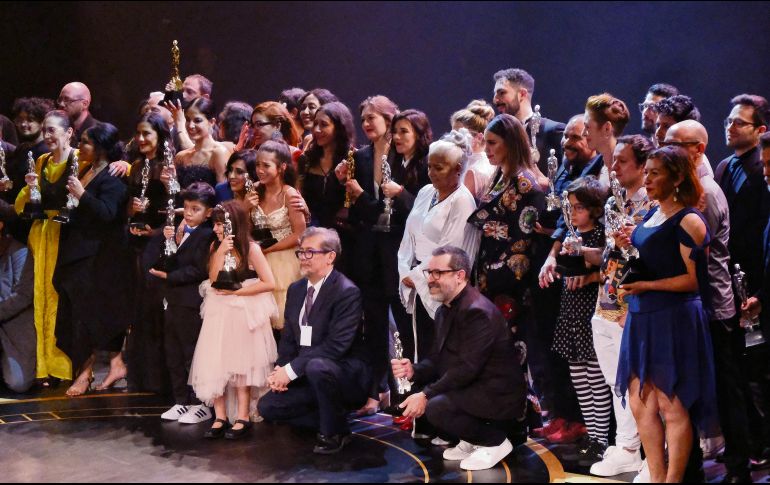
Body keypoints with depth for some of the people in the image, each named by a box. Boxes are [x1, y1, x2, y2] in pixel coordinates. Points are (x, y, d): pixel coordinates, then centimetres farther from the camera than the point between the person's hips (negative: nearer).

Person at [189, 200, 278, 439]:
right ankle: (220, 418, 2)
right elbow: (214, 280, -4)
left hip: (243, 314, -4)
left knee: (240, 364, -1)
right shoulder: (215, 247, 7)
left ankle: (242, 418, 5)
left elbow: (269, 283, -12)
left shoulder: (250, 249, -7)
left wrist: (235, 291, -13)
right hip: (218, 314, 4)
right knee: (215, 364, -2)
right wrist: (221, 253, -14)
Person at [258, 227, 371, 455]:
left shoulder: (347, 292, -18)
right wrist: (280, 369, -9)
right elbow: (288, 337, 11)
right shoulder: (296, 289, 8)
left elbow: (336, 345, -26)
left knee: (316, 366, -38)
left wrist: (291, 370, -26)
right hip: (306, 374, 8)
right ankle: (334, 423, 5)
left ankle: (332, 432, -14)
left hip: (345, 373, -8)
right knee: (268, 406, -6)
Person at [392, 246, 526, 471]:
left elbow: (467, 368, -27)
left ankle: (496, 441, -6)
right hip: (471, 388, 10)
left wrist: (426, 395, -27)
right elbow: (439, 359, 11)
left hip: (498, 393, -10)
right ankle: (471, 441, 16)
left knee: (436, 407, -29)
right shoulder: (445, 309, 11)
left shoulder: (478, 311, -21)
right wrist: (414, 371, -10)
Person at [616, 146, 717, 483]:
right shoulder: (651, 216, 15)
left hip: (675, 320, -8)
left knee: (671, 405, -2)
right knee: (640, 402, 9)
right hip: (642, 318, 9)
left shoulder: (688, 221, -10)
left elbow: (693, 279, -15)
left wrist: (646, 285, -18)